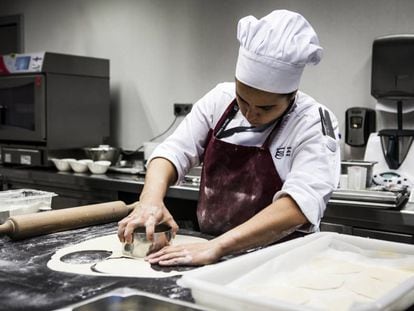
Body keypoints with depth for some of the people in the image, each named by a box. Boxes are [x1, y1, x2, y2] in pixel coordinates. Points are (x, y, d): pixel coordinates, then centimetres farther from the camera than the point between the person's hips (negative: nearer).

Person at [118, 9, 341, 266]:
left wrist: (218, 246, -33)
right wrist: (151, 199, -21)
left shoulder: (316, 124, -12)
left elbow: (300, 205, -24)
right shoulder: (220, 99, 0)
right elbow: (174, 151, -2)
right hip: (209, 246, 4)